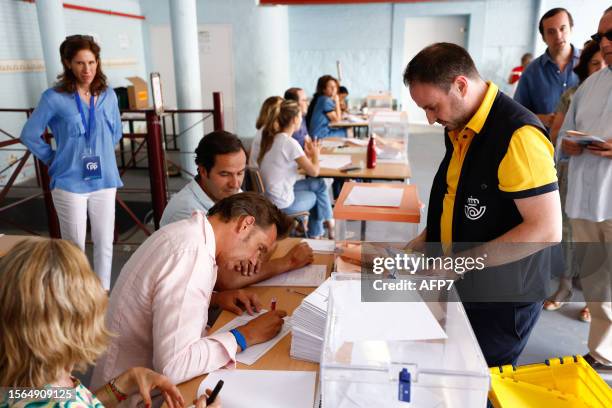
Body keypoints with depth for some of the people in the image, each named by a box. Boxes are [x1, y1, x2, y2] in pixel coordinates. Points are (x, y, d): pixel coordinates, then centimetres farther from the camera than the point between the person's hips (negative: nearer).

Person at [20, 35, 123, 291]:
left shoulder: (108, 96, 3)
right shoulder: (54, 97, -8)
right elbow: (29, 135, 1)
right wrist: (54, 160, 1)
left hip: (104, 180, 3)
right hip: (69, 183, -3)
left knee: (104, 243, 10)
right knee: (74, 247, 7)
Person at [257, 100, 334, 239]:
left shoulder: (271, 138, 3)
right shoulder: (290, 143, -22)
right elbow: (314, 171, -15)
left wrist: (306, 155, 9)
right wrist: (315, 153, 3)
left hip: (268, 197, 7)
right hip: (282, 203, -7)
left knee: (319, 184, 17)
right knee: (317, 196, 20)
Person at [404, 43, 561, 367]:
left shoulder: (518, 134, -23)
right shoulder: (458, 129, 5)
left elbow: (547, 230, -24)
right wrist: (423, 241, 4)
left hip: (502, 302, -7)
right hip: (459, 289, 8)